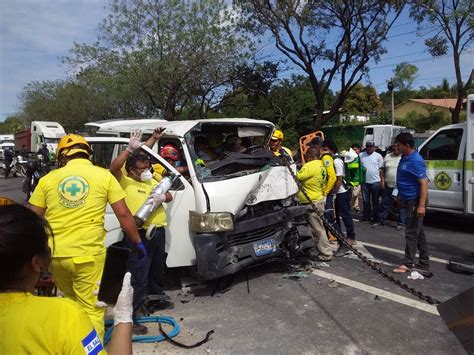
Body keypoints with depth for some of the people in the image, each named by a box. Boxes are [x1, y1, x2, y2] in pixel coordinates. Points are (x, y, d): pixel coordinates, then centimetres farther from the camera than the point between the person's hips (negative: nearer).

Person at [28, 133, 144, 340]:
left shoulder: (49, 178, 6)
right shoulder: (103, 176, -2)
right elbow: (123, 214, -3)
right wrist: (137, 242, 8)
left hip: (54, 254, 4)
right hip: (88, 253, -4)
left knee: (70, 300, 28)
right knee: (92, 309, 6)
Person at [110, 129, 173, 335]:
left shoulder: (152, 181, 15)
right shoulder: (124, 181, -8)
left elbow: (169, 196, 15)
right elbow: (114, 167, -28)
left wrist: (163, 197, -8)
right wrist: (131, 149, -31)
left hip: (158, 231, 8)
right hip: (139, 235, -8)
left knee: (158, 269, 27)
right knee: (139, 277, -8)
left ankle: (158, 295, 52)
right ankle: (131, 318, 2)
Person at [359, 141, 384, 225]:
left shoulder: (378, 156, 0)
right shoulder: (361, 155, 4)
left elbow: (381, 169, 2)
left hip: (375, 182, -2)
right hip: (365, 181, 2)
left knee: (375, 201, 6)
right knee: (365, 201, 10)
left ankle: (376, 218, 13)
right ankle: (366, 216, 21)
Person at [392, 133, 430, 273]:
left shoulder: (416, 161, -20)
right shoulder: (405, 157, 10)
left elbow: (424, 184, -23)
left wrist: (421, 205, -26)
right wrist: (400, 197, 24)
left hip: (415, 201, -10)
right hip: (408, 200, 10)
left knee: (412, 233, -3)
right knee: (418, 231, 15)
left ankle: (408, 263, 6)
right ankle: (424, 262, 25)